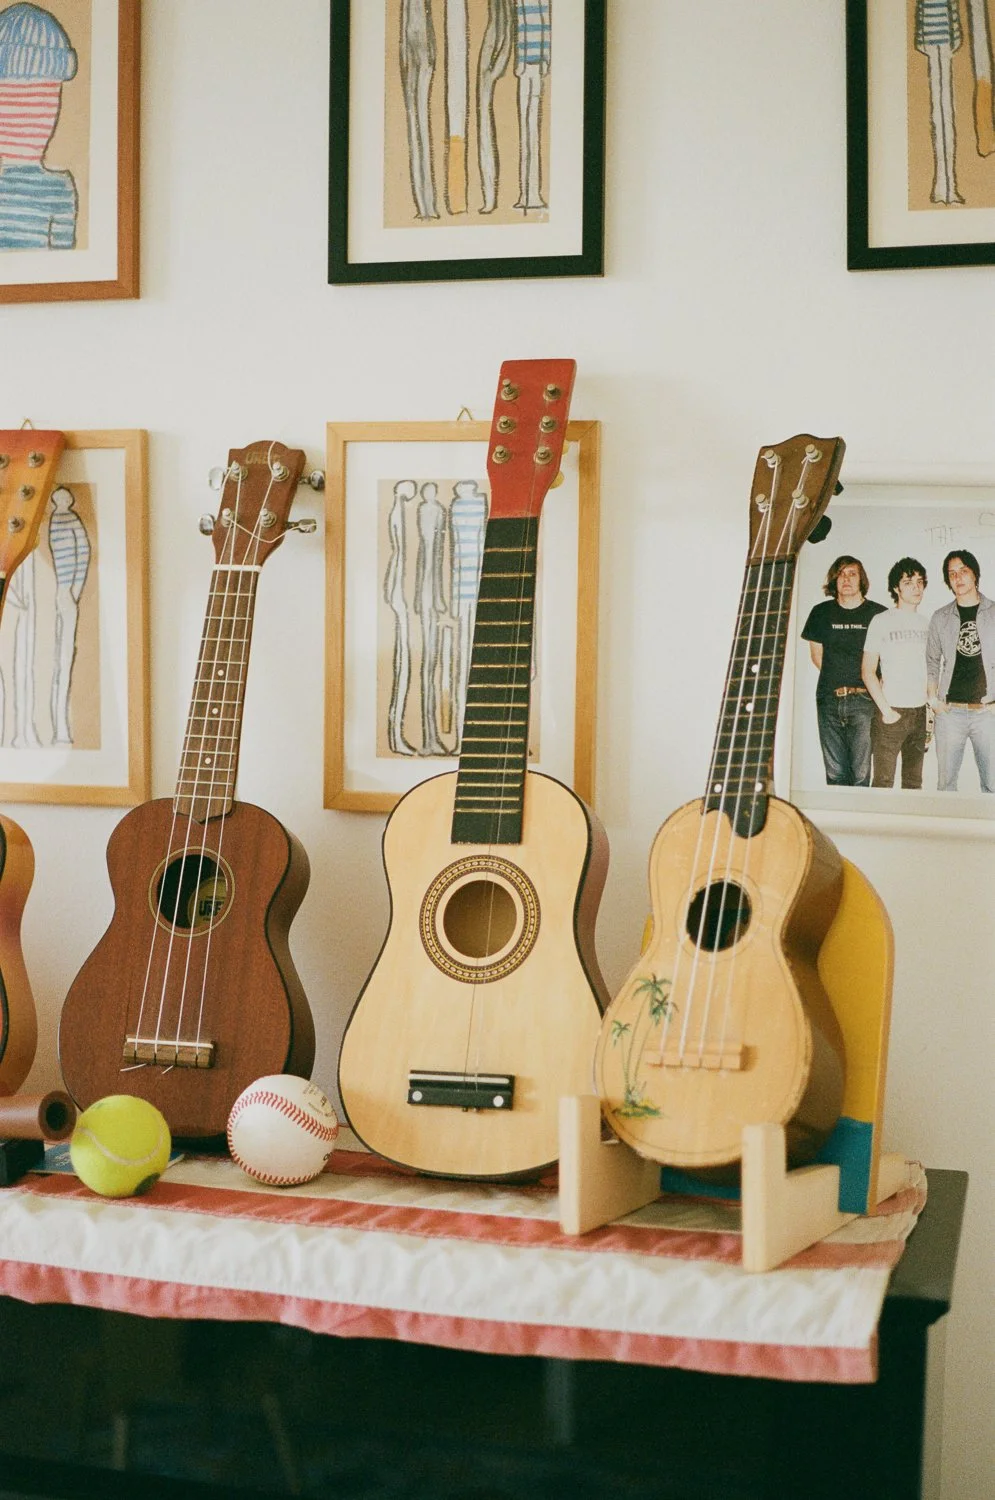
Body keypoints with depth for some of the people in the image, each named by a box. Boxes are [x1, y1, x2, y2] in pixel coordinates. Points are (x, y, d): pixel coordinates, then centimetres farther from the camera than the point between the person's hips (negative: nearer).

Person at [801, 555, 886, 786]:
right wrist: (837, 680, 7)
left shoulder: (878, 614, 2)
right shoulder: (821, 613, 11)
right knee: (835, 773, 3)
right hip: (829, 699, 3)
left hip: (863, 700, -3)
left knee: (861, 773, -9)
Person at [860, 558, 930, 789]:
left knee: (914, 783, 12)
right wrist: (886, 710, -11)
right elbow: (868, 671, -6)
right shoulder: (882, 621, -3)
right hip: (891, 713, -5)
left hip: (919, 712, 5)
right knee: (883, 783, -6)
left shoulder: (926, 624, 12)